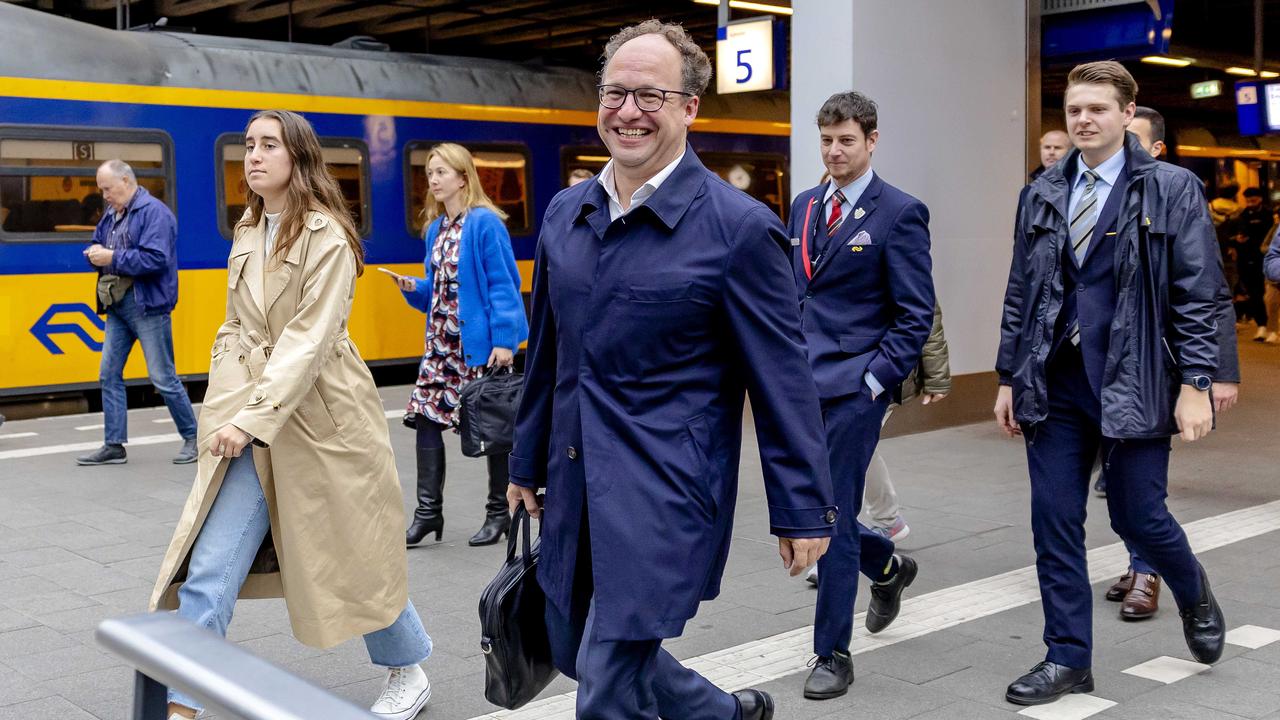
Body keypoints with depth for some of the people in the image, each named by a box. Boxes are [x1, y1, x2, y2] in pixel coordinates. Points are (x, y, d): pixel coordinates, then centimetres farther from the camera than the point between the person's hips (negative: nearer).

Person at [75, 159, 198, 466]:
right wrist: (94, 254, -3)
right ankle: (114, 446, 13)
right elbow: (97, 245, 21)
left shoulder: (154, 212, -12)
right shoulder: (112, 215, 15)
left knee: (163, 378, -4)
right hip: (117, 306, 9)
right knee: (109, 375, 7)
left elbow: (157, 258, -22)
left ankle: (192, 438, 10)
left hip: (147, 306, -9)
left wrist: (113, 258, -19)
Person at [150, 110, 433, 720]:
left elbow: (310, 339, -18)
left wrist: (254, 416, -25)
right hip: (250, 421, 6)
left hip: (320, 416, -5)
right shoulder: (246, 235, 10)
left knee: (350, 555, 9)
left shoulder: (326, 236, -11)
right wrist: (225, 406, -4)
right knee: (209, 568, -3)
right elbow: (234, 329, 12)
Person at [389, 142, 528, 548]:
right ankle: (428, 511, 11)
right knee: (425, 415, 2)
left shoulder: (484, 222, -11)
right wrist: (413, 288, -1)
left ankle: (499, 512, 17)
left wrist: (504, 340, -19)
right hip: (442, 341, 7)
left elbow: (504, 284, -14)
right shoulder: (435, 228, 12)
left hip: (481, 343, -7)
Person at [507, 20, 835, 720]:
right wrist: (527, 462, 20)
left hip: (667, 494, -7)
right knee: (576, 651, 20)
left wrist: (803, 509, -7)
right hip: (575, 490, 7)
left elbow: (782, 381, -9)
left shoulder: (739, 227, -12)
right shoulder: (564, 214, 6)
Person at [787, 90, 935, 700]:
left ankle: (833, 655, 10)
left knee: (831, 515, -4)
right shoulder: (805, 206, 13)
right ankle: (887, 568, 41)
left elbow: (916, 315, -8)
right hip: (801, 385, 7)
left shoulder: (899, 213, -6)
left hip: (852, 387, -6)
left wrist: (876, 379, -14)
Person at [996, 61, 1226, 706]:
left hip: (1133, 384, -4)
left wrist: (1196, 385, -12)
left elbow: (1198, 296, -6)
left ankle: (1195, 597, 37)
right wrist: (1008, 377, 9)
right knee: (1054, 524, 3)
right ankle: (1067, 660, 16)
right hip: (1054, 384, 4)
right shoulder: (1043, 194, 8)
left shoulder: (1172, 189, -3)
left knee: (1138, 516, 3)